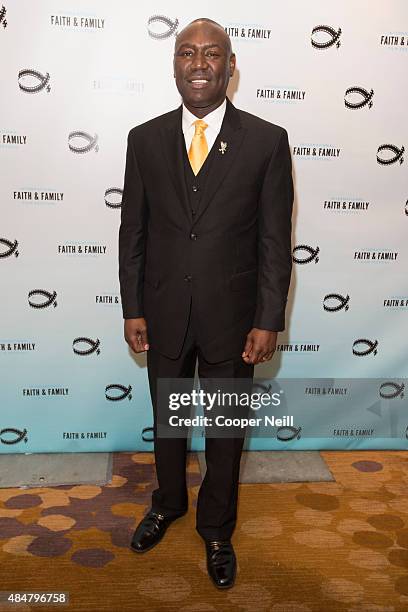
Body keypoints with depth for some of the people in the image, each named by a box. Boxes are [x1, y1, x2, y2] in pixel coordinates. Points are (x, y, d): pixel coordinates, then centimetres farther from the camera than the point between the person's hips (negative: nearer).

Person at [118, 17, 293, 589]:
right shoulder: (145, 139, 0)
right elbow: (132, 231, 2)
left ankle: (216, 529, 39)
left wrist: (269, 321, -9)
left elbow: (276, 240, -6)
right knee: (166, 419, 21)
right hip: (163, 314, 2)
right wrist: (132, 309, 0)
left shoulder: (267, 140, -6)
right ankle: (168, 504, 48)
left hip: (231, 316, -1)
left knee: (225, 431, 14)